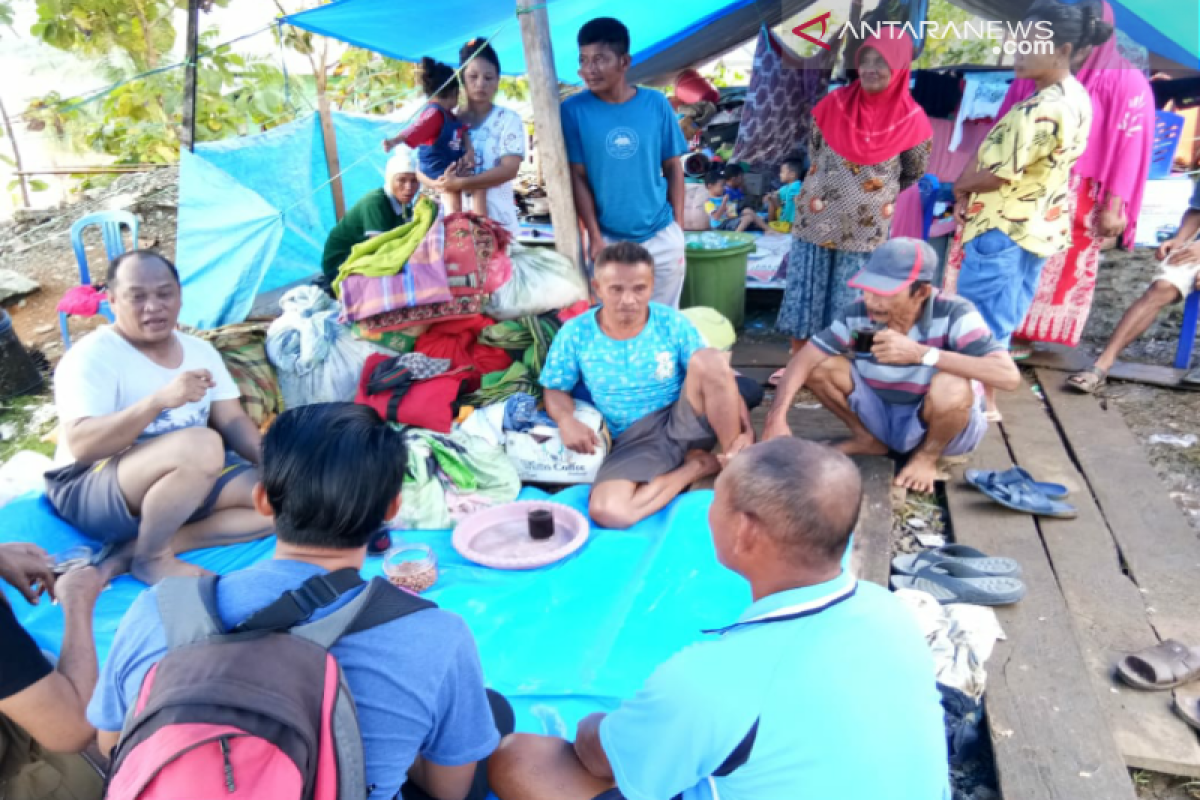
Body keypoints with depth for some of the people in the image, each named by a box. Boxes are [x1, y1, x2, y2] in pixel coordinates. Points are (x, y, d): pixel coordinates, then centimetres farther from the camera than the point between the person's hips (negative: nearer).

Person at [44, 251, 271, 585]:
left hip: (187, 481, 7)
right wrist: (159, 400, -38)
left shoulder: (201, 351, 7)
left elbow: (233, 422, 4)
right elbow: (81, 445, -25)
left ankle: (133, 549, -12)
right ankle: (151, 557, -13)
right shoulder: (92, 355, -13)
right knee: (202, 445, -35)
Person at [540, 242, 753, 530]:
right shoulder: (575, 334, -6)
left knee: (709, 359, -31)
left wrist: (746, 431, -20)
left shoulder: (673, 323, -7)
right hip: (634, 441, 1)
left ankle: (736, 462, -12)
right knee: (606, 512, -30)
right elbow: (555, 390, 5)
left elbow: (719, 378, -6)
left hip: (685, 423, 0)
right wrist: (566, 420, -19)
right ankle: (698, 465, -8)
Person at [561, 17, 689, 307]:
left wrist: (679, 226, 2)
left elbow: (673, 167, 4)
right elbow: (578, 178, -5)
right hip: (608, 239, -1)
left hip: (663, 236, 1)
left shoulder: (656, 104, -4)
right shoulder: (573, 109, -7)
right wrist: (595, 237, -8)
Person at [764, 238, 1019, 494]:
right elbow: (803, 360, -17)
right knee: (820, 366, -16)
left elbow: (1009, 376, -37)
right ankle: (868, 439, 10)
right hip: (883, 417, 3)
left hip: (939, 424, -3)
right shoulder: (857, 314, -18)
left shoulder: (953, 314, -27)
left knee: (951, 386, -36)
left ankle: (928, 455, -2)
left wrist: (920, 353, -42)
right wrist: (776, 420, -33)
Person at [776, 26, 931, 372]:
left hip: (865, 230, -1)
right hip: (816, 221, 1)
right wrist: (828, 186, 12)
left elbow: (915, 173, 6)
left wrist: (877, 196, 14)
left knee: (849, 304, 9)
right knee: (805, 294, 8)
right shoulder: (833, 104, -6)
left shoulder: (911, 120, -9)